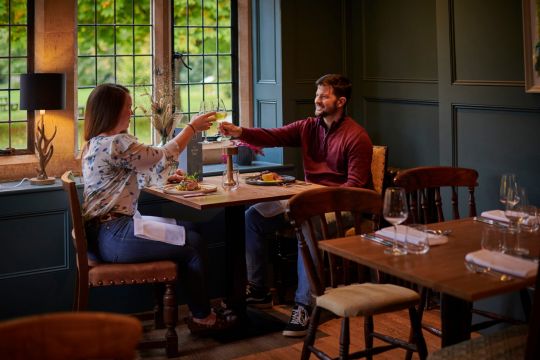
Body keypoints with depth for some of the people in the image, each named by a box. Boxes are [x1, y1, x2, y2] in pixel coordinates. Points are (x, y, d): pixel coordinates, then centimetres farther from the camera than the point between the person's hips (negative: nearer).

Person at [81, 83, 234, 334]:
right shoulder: (115, 144, -19)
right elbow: (162, 157, -11)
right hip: (112, 236, -11)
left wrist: (166, 176, 20)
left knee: (188, 229, 13)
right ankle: (202, 318, 12)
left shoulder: (98, 144, 14)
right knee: (192, 243, -4)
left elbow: (135, 176, 23)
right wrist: (192, 127, 0)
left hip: (110, 228, 11)